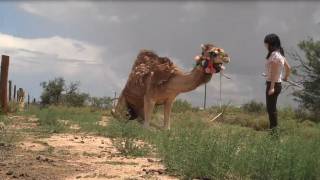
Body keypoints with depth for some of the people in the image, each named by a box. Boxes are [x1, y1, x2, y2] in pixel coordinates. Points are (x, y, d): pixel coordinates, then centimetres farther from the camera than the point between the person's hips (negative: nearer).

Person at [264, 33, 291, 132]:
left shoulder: (274, 55, -19)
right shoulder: (280, 54, 10)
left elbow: (274, 72, -22)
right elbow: (288, 67, 19)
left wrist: (272, 87, -24)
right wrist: (286, 77, 36)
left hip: (273, 84, -10)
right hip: (277, 83, 10)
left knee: (271, 108, -3)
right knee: (272, 108, 17)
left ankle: (274, 129, 1)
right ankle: (274, 128, 25)